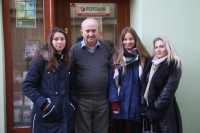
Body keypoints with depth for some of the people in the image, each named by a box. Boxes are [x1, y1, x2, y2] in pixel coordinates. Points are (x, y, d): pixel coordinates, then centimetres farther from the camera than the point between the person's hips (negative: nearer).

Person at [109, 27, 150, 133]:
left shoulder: (143, 57, 1)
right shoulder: (116, 56, 1)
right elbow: (111, 80, -4)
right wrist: (114, 101, -12)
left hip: (136, 104, 0)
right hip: (119, 103, 1)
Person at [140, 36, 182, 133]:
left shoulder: (174, 66, -12)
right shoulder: (151, 62, 8)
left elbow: (168, 91, -17)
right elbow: (144, 84, 9)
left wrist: (155, 107, -16)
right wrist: (144, 104, 2)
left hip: (164, 110, -6)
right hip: (150, 108, 6)